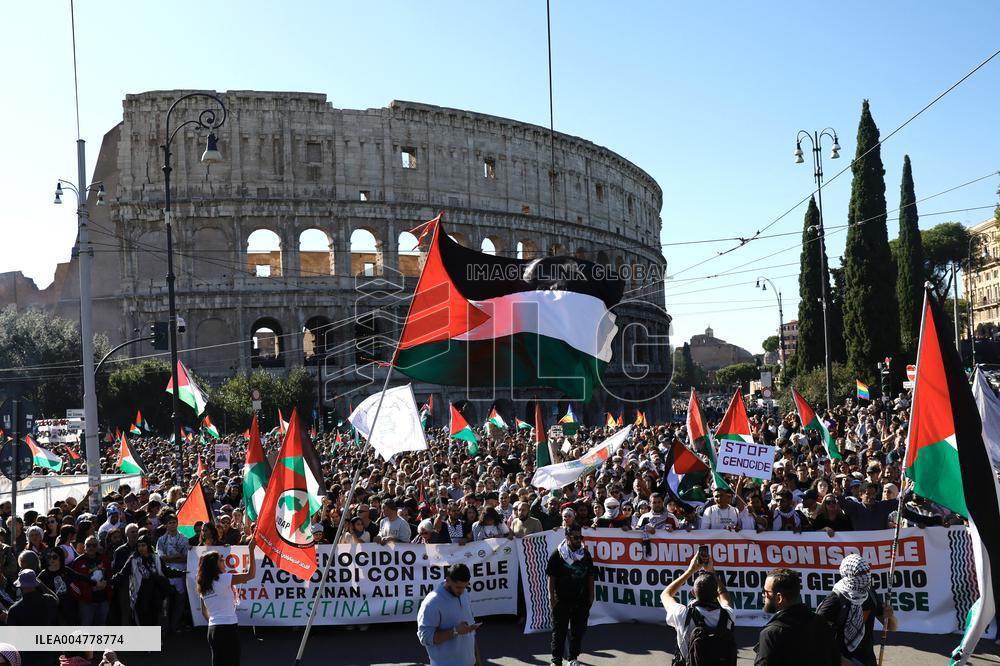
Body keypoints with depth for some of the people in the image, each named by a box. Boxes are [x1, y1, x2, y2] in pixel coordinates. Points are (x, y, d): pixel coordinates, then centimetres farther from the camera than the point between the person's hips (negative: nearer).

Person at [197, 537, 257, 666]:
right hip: (228, 627, -7)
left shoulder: (202, 585, 10)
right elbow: (251, 575, -16)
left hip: (213, 629, 7)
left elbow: (204, 613, 17)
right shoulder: (223, 579, -11)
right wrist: (251, 550, -16)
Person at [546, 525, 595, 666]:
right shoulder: (557, 554, -7)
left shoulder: (586, 554, 4)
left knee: (578, 631, 11)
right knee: (559, 631, 1)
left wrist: (591, 595, 8)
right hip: (562, 600, -3)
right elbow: (551, 577, -5)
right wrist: (552, 597, -8)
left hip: (581, 600, 4)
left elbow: (590, 576, 10)